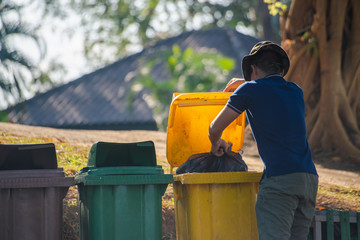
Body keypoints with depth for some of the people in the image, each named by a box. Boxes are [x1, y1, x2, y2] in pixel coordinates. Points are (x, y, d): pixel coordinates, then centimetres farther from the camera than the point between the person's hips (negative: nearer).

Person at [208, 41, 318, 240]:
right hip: (310, 178, 6)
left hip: (279, 178, -6)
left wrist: (216, 144, 33)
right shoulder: (296, 92, 21)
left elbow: (215, 128, 10)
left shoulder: (251, 90, 5)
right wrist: (239, 84, 57)